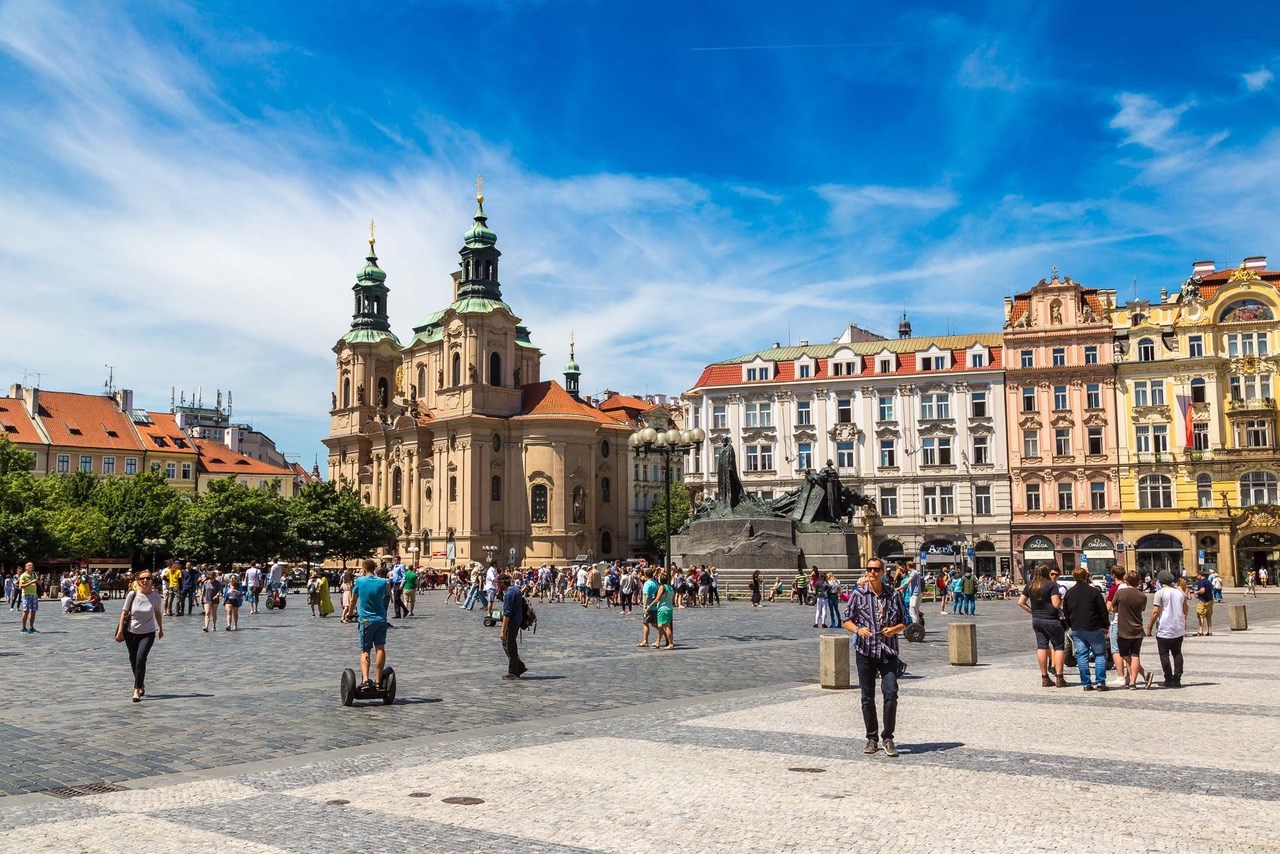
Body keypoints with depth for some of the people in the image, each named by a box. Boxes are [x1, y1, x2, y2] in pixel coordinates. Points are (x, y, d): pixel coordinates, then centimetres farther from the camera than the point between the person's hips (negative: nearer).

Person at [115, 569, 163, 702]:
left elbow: (157, 613, 9)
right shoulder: (132, 594, -10)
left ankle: (137, 690, -13)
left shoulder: (156, 596, -7)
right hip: (131, 632, 2)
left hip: (148, 633, -2)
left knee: (140, 659, -17)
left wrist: (160, 628, 20)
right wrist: (120, 631, -7)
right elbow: (124, 613, -4)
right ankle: (141, 685, 33)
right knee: (133, 660, 12)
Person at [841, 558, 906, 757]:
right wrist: (858, 629, -14)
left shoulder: (893, 595, 5)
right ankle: (872, 738, 19)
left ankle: (888, 737, 2)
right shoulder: (858, 594, 3)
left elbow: (903, 623, 11)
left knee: (891, 693, -12)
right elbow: (847, 621, 6)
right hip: (865, 651, 0)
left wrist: (894, 629, -10)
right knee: (867, 697, 6)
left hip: (888, 651, 0)